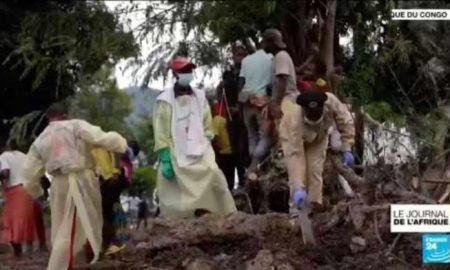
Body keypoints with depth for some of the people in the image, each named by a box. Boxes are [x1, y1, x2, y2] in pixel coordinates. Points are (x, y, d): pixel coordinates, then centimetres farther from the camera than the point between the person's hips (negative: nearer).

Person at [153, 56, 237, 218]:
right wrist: (165, 160, -11)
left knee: (213, 176, -22)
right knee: (177, 201, 1)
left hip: (199, 152, 3)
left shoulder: (200, 97, 10)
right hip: (176, 156, -3)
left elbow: (207, 127, 14)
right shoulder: (165, 100, -4)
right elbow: (161, 133, -6)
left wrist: (206, 147, 3)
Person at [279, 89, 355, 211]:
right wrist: (298, 189, -51)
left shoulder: (331, 102, -39)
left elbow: (345, 121, -21)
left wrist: (347, 150, -24)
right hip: (292, 137, -3)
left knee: (315, 171, -6)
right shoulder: (295, 121, -45)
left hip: (318, 138, 3)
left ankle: (316, 207, 1)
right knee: (297, 171, -16)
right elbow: (295, 154, -46)